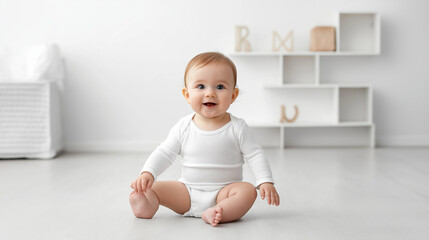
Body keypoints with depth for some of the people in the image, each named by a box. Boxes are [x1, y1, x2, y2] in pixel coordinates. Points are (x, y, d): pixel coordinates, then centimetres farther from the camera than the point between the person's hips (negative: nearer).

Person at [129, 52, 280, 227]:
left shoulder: (237, 127, -7)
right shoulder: (183, 127, -2)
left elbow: (254, 155, -4)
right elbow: (164, 153, 1)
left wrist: (266, 182, -18)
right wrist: (147, 173, -15)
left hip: (223, 192, -2)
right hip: (187, 193, 2)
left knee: (248, 191, -29)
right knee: (154, 188, -11)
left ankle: (215, 214, -47)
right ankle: (147, 206, -38)